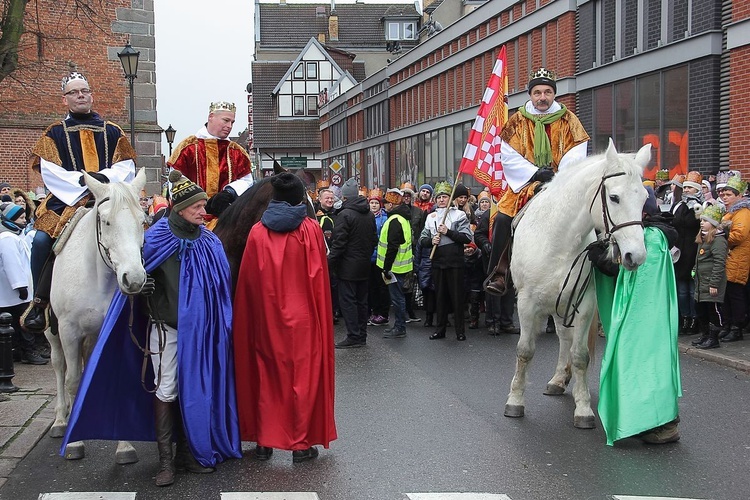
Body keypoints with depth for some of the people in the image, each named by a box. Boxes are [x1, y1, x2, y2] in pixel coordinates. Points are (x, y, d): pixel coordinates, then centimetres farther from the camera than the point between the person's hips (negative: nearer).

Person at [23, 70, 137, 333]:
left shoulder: (112, 132, 15)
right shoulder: (55, 132, 11)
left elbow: (126, 169, 6)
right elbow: (50, 172, -1)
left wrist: (105, 178, -13)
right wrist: (82, 180, -13)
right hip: (66, 200, -1)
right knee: (42, 240, -27)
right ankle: (39, 302, -13)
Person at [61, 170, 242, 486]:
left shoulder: (209, 243, 3)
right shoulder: (156, 240, -8)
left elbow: (222, 287, 8)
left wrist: (220, 326, 5)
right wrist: (141, 287, -24)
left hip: (198, 328, 3)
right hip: (166, 327, -3)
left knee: (192, 388, 10)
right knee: (166, 390, 0)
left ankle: (188, 451, 22)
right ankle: (165, 459, 8)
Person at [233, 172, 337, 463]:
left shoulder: (257, 232, -1)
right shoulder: (310, 229, -6)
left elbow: (248, 279, 2)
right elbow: (318, 277, -5)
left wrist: (255, 314, 12)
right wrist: (320, 315, 4)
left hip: (266, 319, 2)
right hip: (302, 318, -2)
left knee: (267, 377, 13)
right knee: (302, 376, 7)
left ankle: (264, 441, 18)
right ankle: (301, 443, 10)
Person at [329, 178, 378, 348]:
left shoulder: (344, 215, -15)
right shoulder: (369, 215, 8)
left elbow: (338, 243, -17)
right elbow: (374, 239, 15)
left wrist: (330, 262, -11)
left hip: (348, 266, -7)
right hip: (364, 265, 8)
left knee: (347, 301, -3)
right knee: (361, 300, 12)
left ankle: (353, 337, -5)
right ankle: (362, 336, 17)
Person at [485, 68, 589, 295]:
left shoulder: (568, 120, 5)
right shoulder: (518, 121, 6)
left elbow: (575, 157, -2)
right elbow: (509, 158, -2)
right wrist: (536, 173, -14)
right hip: (525, 183, 1)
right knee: (502, 219, -21)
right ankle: (498, 274, -14)